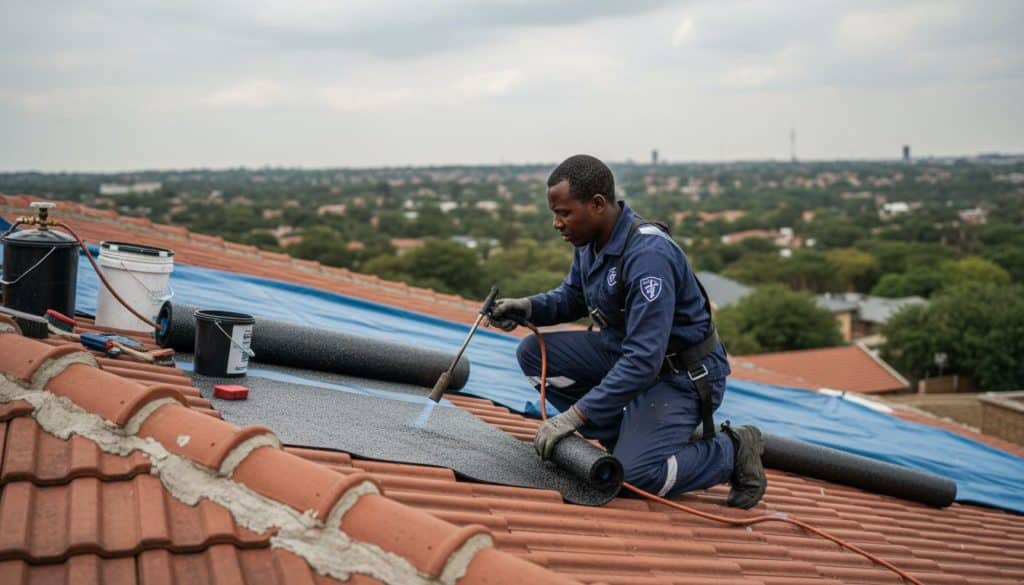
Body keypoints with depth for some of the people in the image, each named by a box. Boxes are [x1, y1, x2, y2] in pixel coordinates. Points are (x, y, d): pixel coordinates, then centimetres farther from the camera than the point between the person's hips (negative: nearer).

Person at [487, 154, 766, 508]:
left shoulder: (648, 255, -31)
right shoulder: (590, 241, -3)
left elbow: (644, 361, -34)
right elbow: (572, 298, 16)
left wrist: (576, 415, -33)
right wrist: (528, 307, -6)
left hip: (683, 373, -9)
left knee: (634, 474, -25)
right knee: (533, 354, -2)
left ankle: (732, 452, 2)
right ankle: (625, 438, 4)